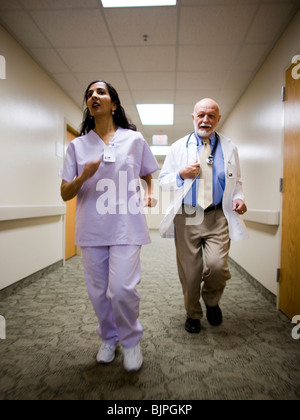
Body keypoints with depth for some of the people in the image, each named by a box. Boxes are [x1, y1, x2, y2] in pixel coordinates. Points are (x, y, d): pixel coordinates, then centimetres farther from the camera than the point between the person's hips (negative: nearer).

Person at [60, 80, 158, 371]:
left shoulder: (134, 139, 5)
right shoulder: (77, 145, 8)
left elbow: (148, 176, 18)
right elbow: (65, 194, 5)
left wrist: (150, 194, -3)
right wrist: (83, 177, -15)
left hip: (126, 225, -2)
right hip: (91, 228, 3)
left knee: (122, 289, -10)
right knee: (98, 291, 11)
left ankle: (131, 341, 21)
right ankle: (108, 339, 37)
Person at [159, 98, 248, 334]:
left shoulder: (229, 148, 12)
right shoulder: (179, 147, 8)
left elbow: (236, 182, 19)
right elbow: (163, 181, 8)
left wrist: (238, 198, -2)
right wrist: (181, 175, -13)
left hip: (218, 218, 0)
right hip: (187, 217, 0)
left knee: (217, 265, -16)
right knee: (190, 271, 6)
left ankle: (212, 301, 20)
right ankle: (193, 314, 32)